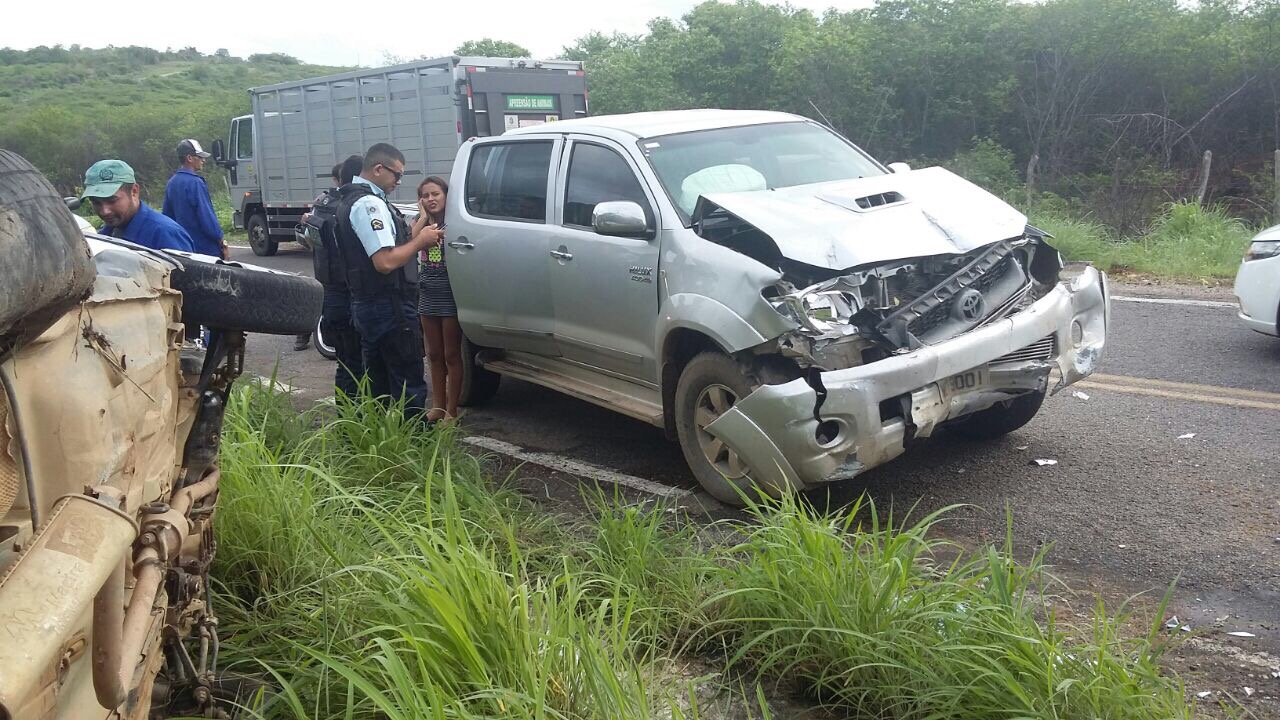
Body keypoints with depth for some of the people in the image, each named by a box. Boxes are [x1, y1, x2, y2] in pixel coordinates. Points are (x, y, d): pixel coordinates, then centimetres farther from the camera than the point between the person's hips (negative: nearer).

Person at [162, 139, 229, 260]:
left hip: (184, 248, 9)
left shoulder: (171, 183, 11)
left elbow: (166, 215, 16)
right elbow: (207, 217, -20)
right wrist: (222, 243, -12)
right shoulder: (195, 183, -16)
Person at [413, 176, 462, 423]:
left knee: (451, 355, 1)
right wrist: (423, 216, -11)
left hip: (450, 295, -6)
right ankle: (438, 406, 20)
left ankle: (451, 410, 7)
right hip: (428, 295, 6)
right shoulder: (418, 222, 9)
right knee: (434, 355, 12)